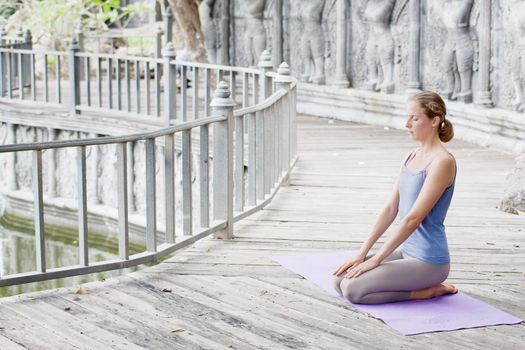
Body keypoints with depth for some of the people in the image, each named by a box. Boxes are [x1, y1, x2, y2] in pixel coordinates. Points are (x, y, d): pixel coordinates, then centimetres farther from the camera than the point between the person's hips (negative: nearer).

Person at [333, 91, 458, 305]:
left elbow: (413, 218, -21)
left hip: (428, 261, -9)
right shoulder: (412, 158, 11)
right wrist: (363, 253, 4)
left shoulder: (442, 162, -17)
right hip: (406, 251, 9)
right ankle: (420, 285, 8)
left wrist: (376, 259, -19)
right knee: (340, 279, 1)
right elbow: (391, 209, 10)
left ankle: (426, 291, -4)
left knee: (352, 289, -20)